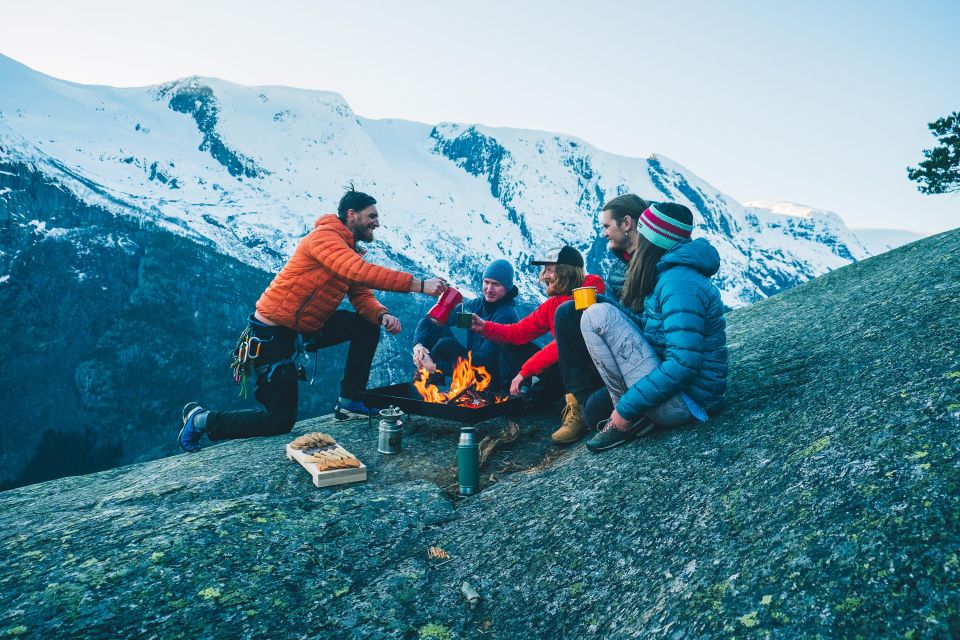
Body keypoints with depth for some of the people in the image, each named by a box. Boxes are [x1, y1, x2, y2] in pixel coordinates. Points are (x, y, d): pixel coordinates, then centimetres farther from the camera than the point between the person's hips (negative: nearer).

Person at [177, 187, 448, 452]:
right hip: (273, 334, -9)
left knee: (368, 326, -1)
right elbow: (360, 273, -35)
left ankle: (349, 403, 6)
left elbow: (362, 296, 5)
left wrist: (382, 315, -18)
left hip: (307, 328, 9)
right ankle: (201, 419, 15)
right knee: (281, 422, -3)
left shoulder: (350, 251, 11)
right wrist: (418, 285, -37)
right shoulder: (324, 237, -19)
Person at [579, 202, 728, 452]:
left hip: (683, 405, -10)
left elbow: (683, 364, -26)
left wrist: (626, 407, -20)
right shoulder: (665, 274, 12)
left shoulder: (679, 282, -19)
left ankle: (631, 417, -7)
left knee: (598, 316, -14)